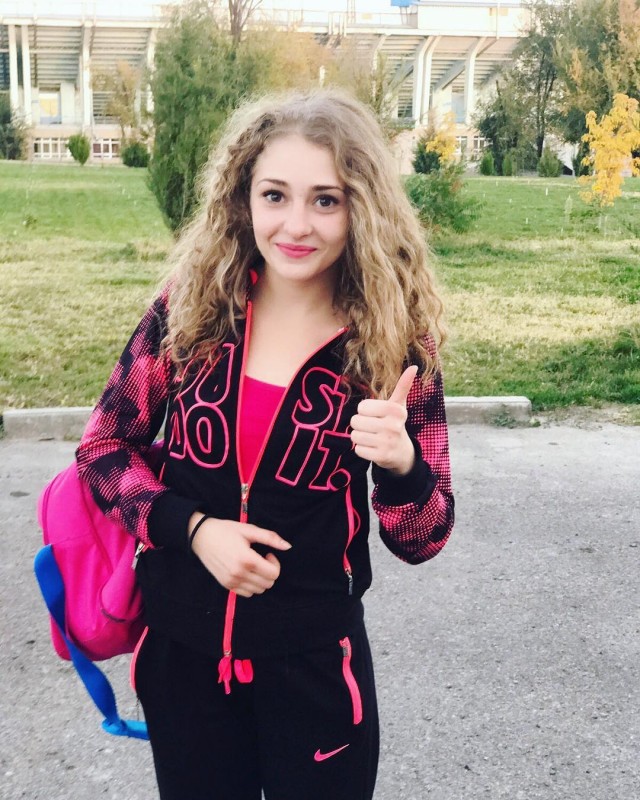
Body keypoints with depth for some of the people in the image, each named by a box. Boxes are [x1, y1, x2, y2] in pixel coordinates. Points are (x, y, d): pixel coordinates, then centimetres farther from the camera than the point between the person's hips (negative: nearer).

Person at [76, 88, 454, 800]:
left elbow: (421, 541, -7)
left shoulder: (393, 342, -11)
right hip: (181, 648, 2)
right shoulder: (190, 308, -8)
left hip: (315, 661, -1)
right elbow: (104, 447, 0)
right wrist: (192, 527, -16)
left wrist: (400, 463, -28)